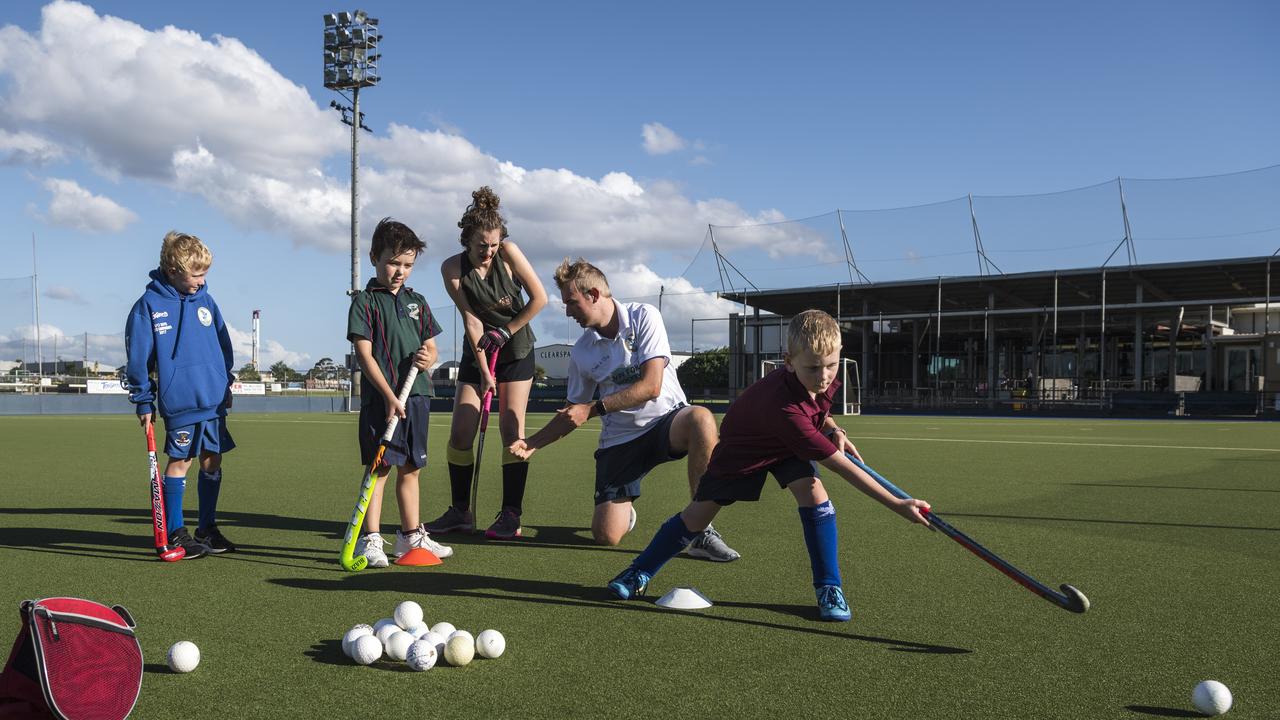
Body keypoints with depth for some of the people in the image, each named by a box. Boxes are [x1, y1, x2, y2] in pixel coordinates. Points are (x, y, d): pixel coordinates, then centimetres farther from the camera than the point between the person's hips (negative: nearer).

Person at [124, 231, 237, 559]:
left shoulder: (205, 301, 9)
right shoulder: (148, 306, -6)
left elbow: (223, 345, 18)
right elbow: (137, 356, -3)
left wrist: (226, 384, 17)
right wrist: (143, 401, -3)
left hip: (214, 400, 5)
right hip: (179, 402, -5)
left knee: (213, 462, 9)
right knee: (180, 462, -1)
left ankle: (207, 529, 20)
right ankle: (175, 533, 8)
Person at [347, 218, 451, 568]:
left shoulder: (417, 302, 15)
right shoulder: (364, 302, -2)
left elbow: (432, 347, 18)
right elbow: (364, 354, -9)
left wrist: (427, 357, -8)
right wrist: (389, 396, -18)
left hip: (416, 396, 6)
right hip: (380, 398, -6)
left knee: (410, 468, 13)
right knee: (380, 467, -7)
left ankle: (410, 535, 23)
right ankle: (370, 539, -1)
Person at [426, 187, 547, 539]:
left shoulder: (508, 252, -15)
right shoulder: (453, 268, -13)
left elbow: (539, 298, -11)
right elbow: (471, 320, -15)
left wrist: (505, 332, -11)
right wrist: (484, 370, -18)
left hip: (515, 348, -1)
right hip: (477, 351, 2)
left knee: (511, 429, -7)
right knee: (460, 432, -3)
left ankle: (511, 515, -2)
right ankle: (461, 511, 12)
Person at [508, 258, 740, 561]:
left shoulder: (644, 317, -8)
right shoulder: (581, 352, 3)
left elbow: (651, 386, -16)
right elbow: (572, 412, 14)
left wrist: (593, 408, -16)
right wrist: (532, 443, 3)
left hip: (666, 420, -2)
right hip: (619, 438, 3)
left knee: (701, 419, -40)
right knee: (606, 534, -13)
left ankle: (701, 530, -29)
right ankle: (624, 509, 28)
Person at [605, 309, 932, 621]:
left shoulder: (824, 380, -24)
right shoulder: (783, 408, -46)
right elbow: (840, 466, -44)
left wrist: (833, 430, -16)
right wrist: (896, 504, -43)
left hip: (789, 443, 5)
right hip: (742, 447, -5)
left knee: (812, 489, -22)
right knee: (700, 513, -1)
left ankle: (829, 589, -11)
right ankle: (640, 572, 22)